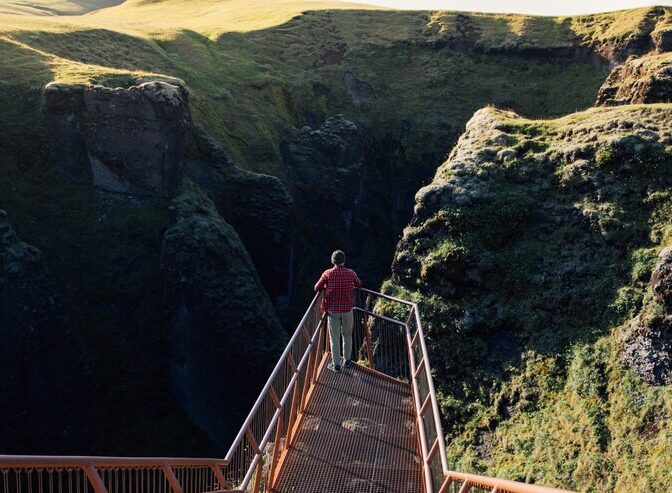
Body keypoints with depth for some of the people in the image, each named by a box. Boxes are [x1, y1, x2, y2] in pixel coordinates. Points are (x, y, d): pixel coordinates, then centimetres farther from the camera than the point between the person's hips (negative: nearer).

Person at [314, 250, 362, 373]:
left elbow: (317, 288, -1)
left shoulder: (328, 274, -9)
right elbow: (359, 284, 13)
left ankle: (336, 365, 11)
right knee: (347, 336, 20)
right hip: (347, 310, 2)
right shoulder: (351, 273, -5)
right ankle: (347, 360, 32)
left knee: (335, 338, 7)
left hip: (333, 310, -1)